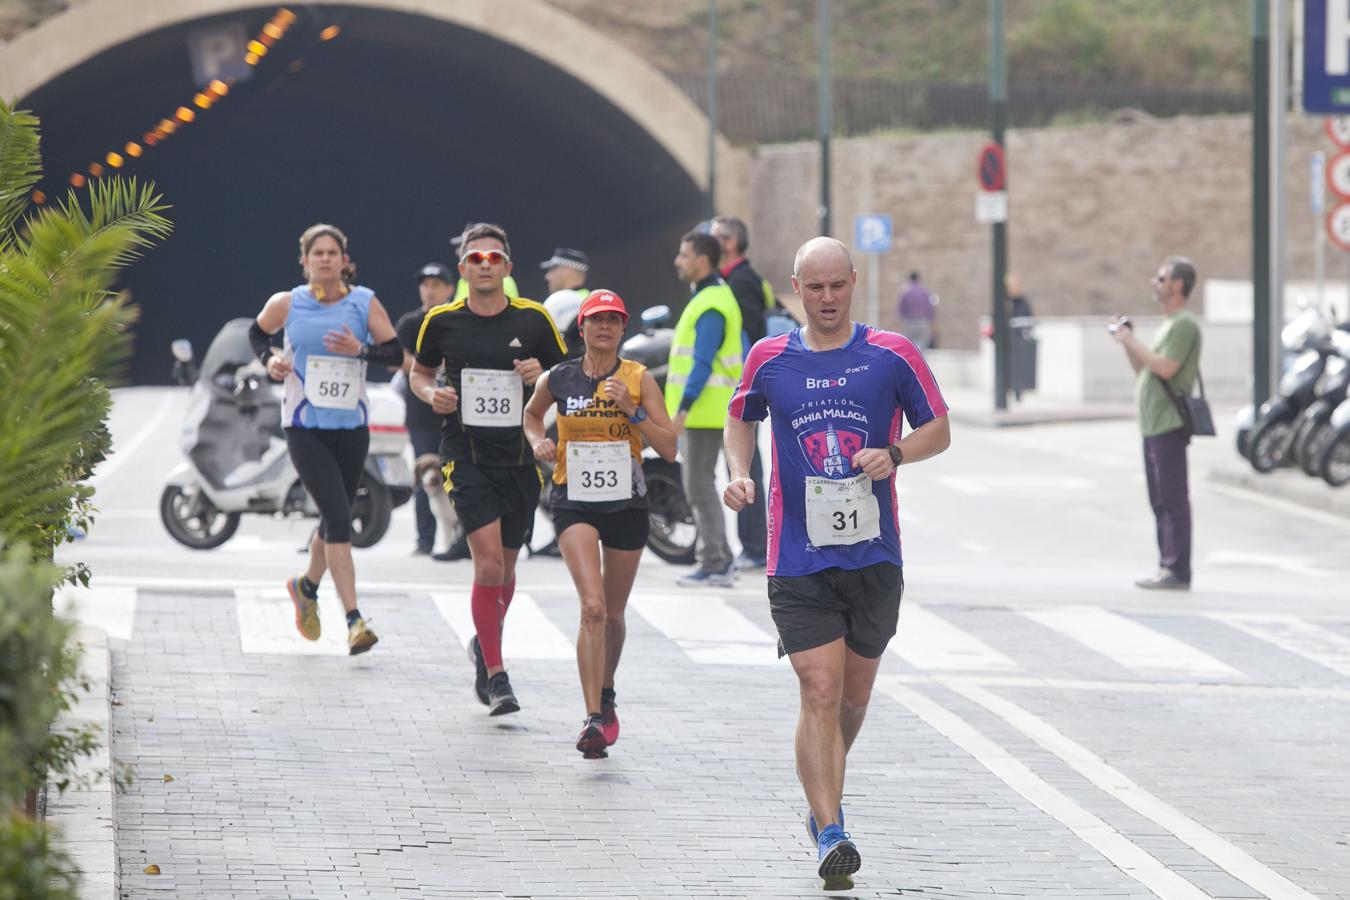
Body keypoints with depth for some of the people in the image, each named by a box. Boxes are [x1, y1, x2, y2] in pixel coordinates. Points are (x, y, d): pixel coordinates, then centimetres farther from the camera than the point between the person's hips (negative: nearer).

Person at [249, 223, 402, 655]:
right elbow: (257, 333, 19)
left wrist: (361, 349, -20)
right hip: (304, 426, -3)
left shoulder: (365, 303, 0)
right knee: (338, 516, -16)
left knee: (336, 517, 14)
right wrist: (268, 360, -1)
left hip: (351, 426, 3)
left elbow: (396, 353, -3)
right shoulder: (286, 304, 0)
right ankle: (354, 621, -20)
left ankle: (307, 586, 45)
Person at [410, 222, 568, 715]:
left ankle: (485, 645, 41)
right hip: (466, 454, -2)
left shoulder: (533, 319, 0)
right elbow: (419, 372, 16)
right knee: (488, 561, -16)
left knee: (505, 566, 13)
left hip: (519, 456, 2)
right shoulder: (441, 321, 0)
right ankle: (496, 676, -9)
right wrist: (431, 393, -6)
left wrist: (543, 374, -12)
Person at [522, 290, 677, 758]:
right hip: (574, 503, -1)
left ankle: (605, 695, 42)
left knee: (613, 614, 14)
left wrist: (632, 410, -18)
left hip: (626, 504, 1)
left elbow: (669, 449, -7)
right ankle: (593, 719, -22)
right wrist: (539, 442, 0)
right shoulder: (557, 379, -2)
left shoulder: (638, 379, -4)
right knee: (593, 606, -20)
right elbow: (531, 414, 21)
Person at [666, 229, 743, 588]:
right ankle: (720, 560, 15)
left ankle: (714, 565, -4)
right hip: (706, 410, 10)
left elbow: (702, 363, -23)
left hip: (704, 408, -10)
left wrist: (683, 409, -25)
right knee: (698, 483, 13)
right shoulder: (718, 296, 16)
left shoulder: (710, 306, -17)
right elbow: (743, 353, 20)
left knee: (699, 484, -6)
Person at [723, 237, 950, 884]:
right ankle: (829, 833, -17)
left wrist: (894, 453, -12)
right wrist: (739, 473, 3)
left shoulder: (893, 355, 1)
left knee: (854, 695, 14)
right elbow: (741, 419, 21)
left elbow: (939, 429, 7)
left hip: (874, 557, 1)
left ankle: (824, 800, 39)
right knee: (821, 692, -14)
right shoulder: (769, 359, 4)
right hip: (798, 559, -1)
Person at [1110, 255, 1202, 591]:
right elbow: (1143, 370, 24)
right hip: (1154, 425, 10)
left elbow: (1165, 368, -21)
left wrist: (1132, 341, -12)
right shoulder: (1169, 325, 21)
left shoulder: (1185, 324, -10)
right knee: (1161, 501, 11)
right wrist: (1127, 342, 11)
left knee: (1173, 500, -10)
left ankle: (1177, 570, -10)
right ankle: (1167, 567, 15)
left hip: (1169, 425, -10)